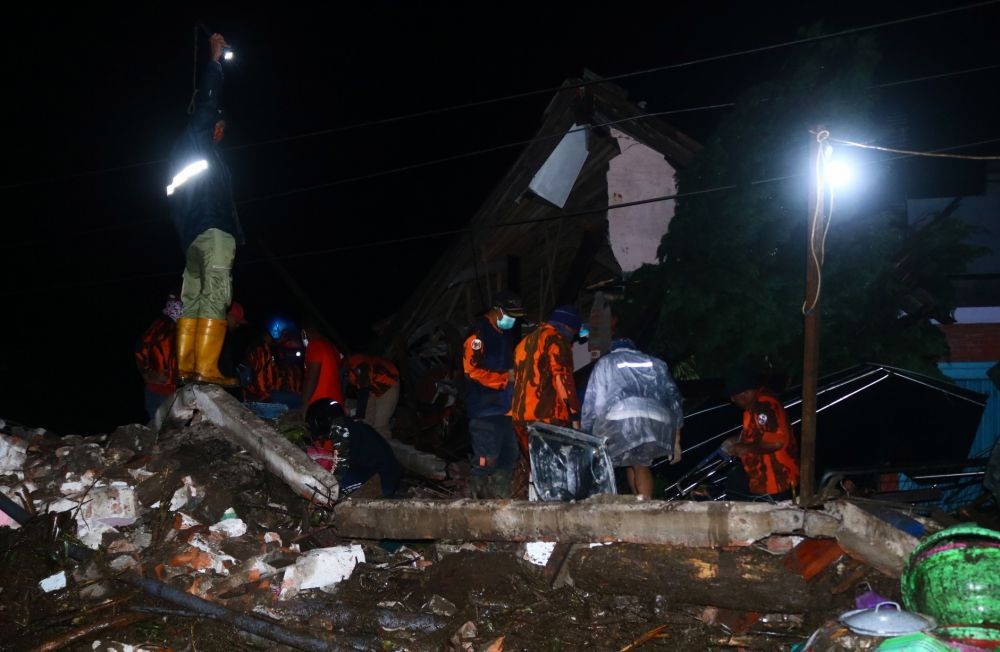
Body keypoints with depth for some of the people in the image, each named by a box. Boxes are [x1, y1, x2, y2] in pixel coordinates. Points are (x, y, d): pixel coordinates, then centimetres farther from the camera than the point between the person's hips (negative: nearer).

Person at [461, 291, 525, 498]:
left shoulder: (505, 334, 17)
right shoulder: (479, 333, -11)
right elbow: (472, 369, -19)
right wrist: (506, 377, -16)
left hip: (504, 407, 9)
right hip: (485, 409, -9)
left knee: (509, 455, 13)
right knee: (486, 460, -9)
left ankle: (500, 499, 21)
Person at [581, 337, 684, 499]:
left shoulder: (605, 363, 25)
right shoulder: (657, 364, 32)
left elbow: (593, 401, 15)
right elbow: (674, 400, 27)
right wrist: (676, 443, 29)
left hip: (619, 419, -3)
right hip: (659, 422, 3)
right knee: (641, 465, 23)